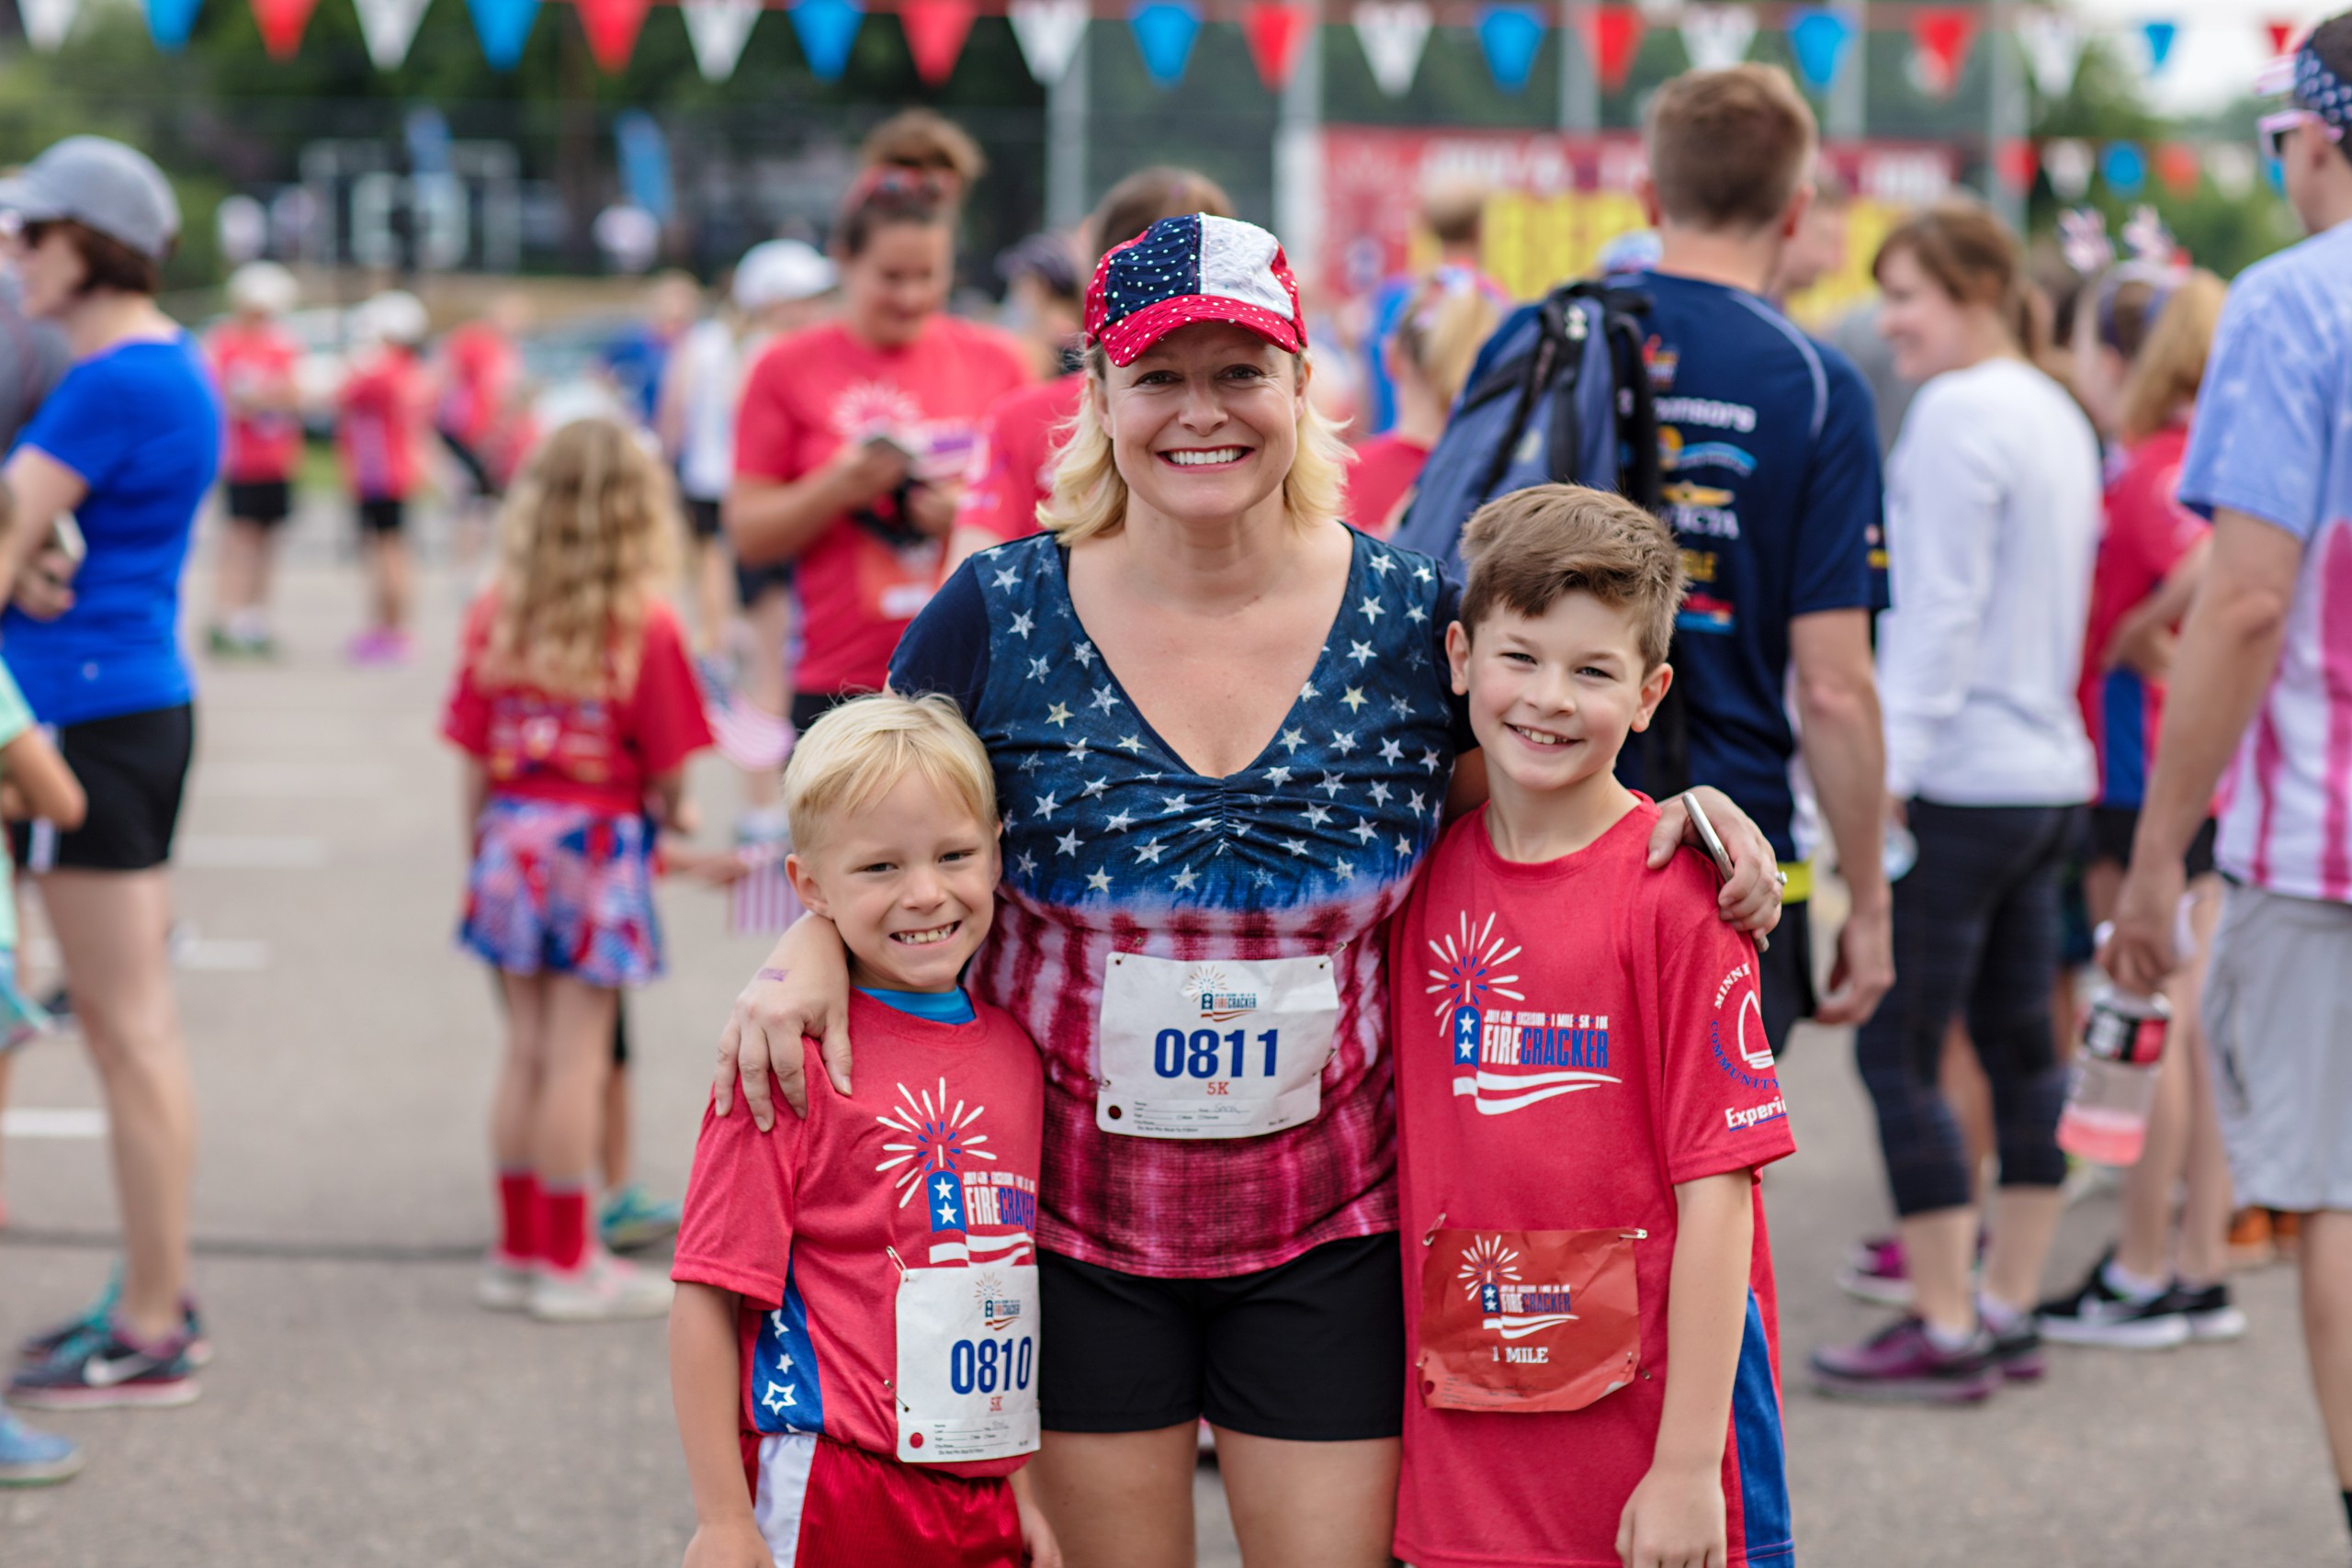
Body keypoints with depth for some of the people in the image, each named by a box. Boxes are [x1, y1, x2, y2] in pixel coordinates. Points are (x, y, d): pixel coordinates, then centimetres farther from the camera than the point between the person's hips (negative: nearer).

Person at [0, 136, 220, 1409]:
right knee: (132, 1023, 15)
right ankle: (157, 1298, 22)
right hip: (137, 700, 10)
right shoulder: (162, 362, 15)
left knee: (127, 1028, -5)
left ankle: (149, 1339, 0)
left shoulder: (114, 384, -16)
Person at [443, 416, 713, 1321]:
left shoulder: (495, 617, 2)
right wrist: (667, 818, 12)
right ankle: (566, 1263, 6)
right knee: (576, 1056, 0)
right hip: (601, 844, -4)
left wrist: (484, 845, 15)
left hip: (512, 840, 5)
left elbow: (473, 761, 4)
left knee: (526, 1051, 12)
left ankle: (518, 1249, 19)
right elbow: (667, 771, -9)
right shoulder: (644, 628, -11)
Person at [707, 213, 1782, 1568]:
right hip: (1073, 1225, 0)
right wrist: (811, 948, -14)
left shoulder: (1415, 618, -3)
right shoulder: (1000, 617, -6)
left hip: (1331, 1236, 0)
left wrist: (1678, 812, -6)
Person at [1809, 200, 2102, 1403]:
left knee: (1898, 1051, -4)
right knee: (2019, 1042, 12)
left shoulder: (1958, 413, -12)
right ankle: (2011, 1310, 17)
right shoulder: (2059, 418, 15)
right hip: (2050, 769, 9)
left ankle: (1946, 1332, -3)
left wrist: (1892, 765, -18)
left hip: (1963, 779, -9)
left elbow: (1942, 606, -17)